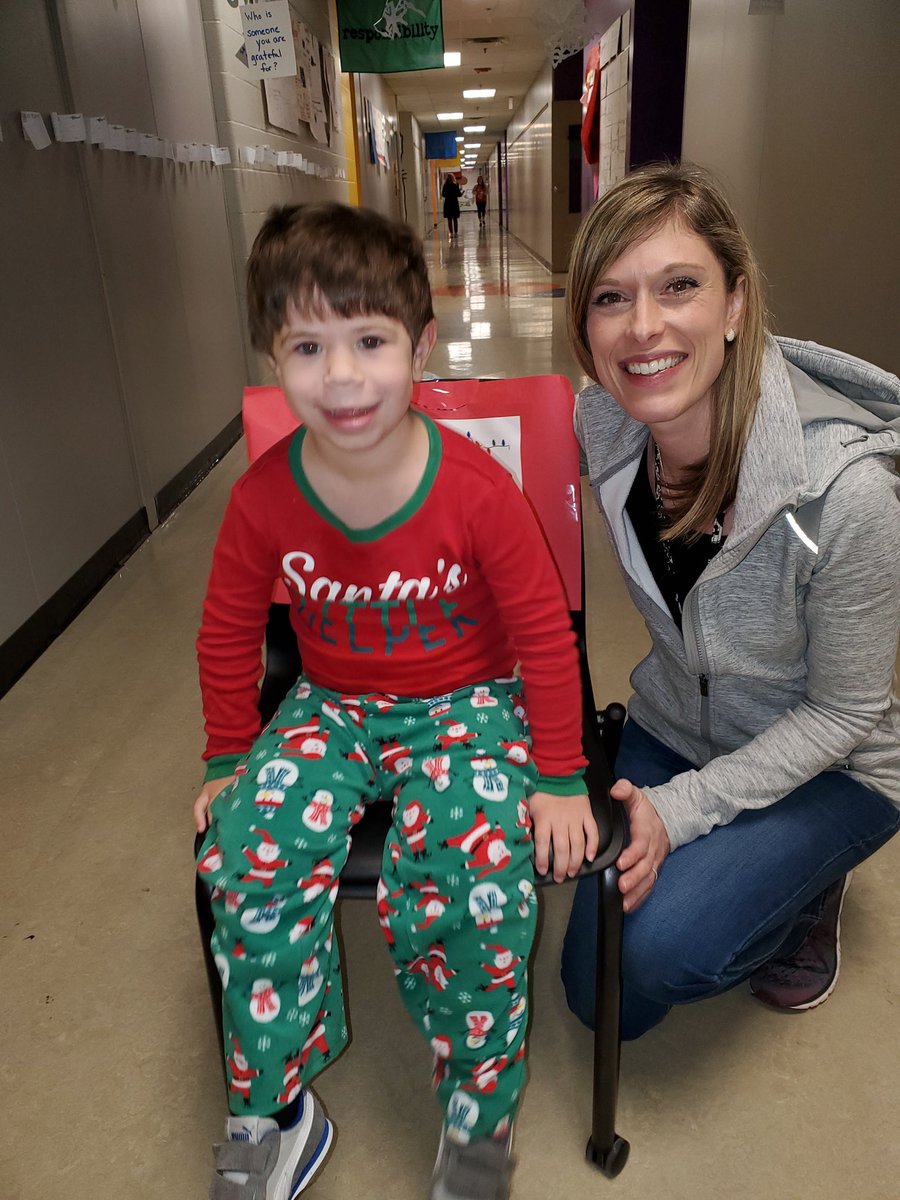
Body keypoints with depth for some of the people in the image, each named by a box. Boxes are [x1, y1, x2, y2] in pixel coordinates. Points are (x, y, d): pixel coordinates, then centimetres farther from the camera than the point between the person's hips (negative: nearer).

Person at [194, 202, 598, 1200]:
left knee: (465, 884, -26)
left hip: (469, 703, -2)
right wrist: (231, 759, 10)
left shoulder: (477, 491, -19)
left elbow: (544, 634, -9)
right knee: (247, 855, -21)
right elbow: (226, 636, 5)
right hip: (331, 705, 3)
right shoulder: (264, 497, -11)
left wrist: (559, 777, -6)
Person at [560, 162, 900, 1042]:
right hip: (672, 727, 4)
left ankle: (810, 882, 7)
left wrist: (680, 808, -23)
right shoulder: (603, 425, -19)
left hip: (824, 769, -4)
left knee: (661, 950, -26)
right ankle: (748, 864, 30)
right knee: (601, 999, 7)